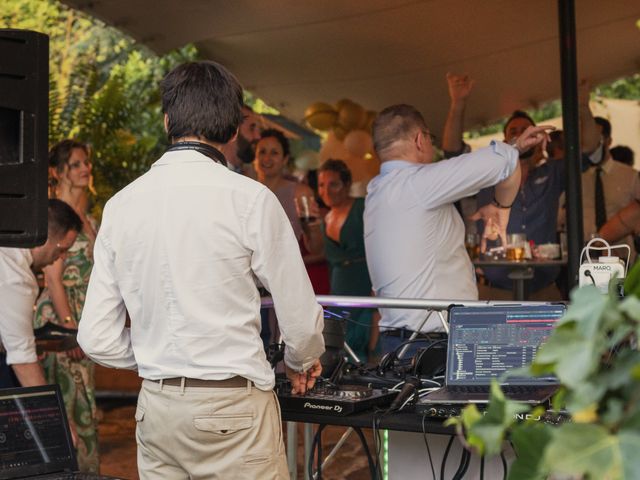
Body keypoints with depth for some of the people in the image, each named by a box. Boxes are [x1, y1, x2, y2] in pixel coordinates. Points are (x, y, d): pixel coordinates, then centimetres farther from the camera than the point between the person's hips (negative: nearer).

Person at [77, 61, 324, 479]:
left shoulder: (121, 204, 2)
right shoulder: (250, 198, -11)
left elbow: (97, 339, 3)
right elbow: (301, 318, -5)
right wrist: (301, 361, 16)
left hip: (156, 404, 5)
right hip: (233, 408, -4)